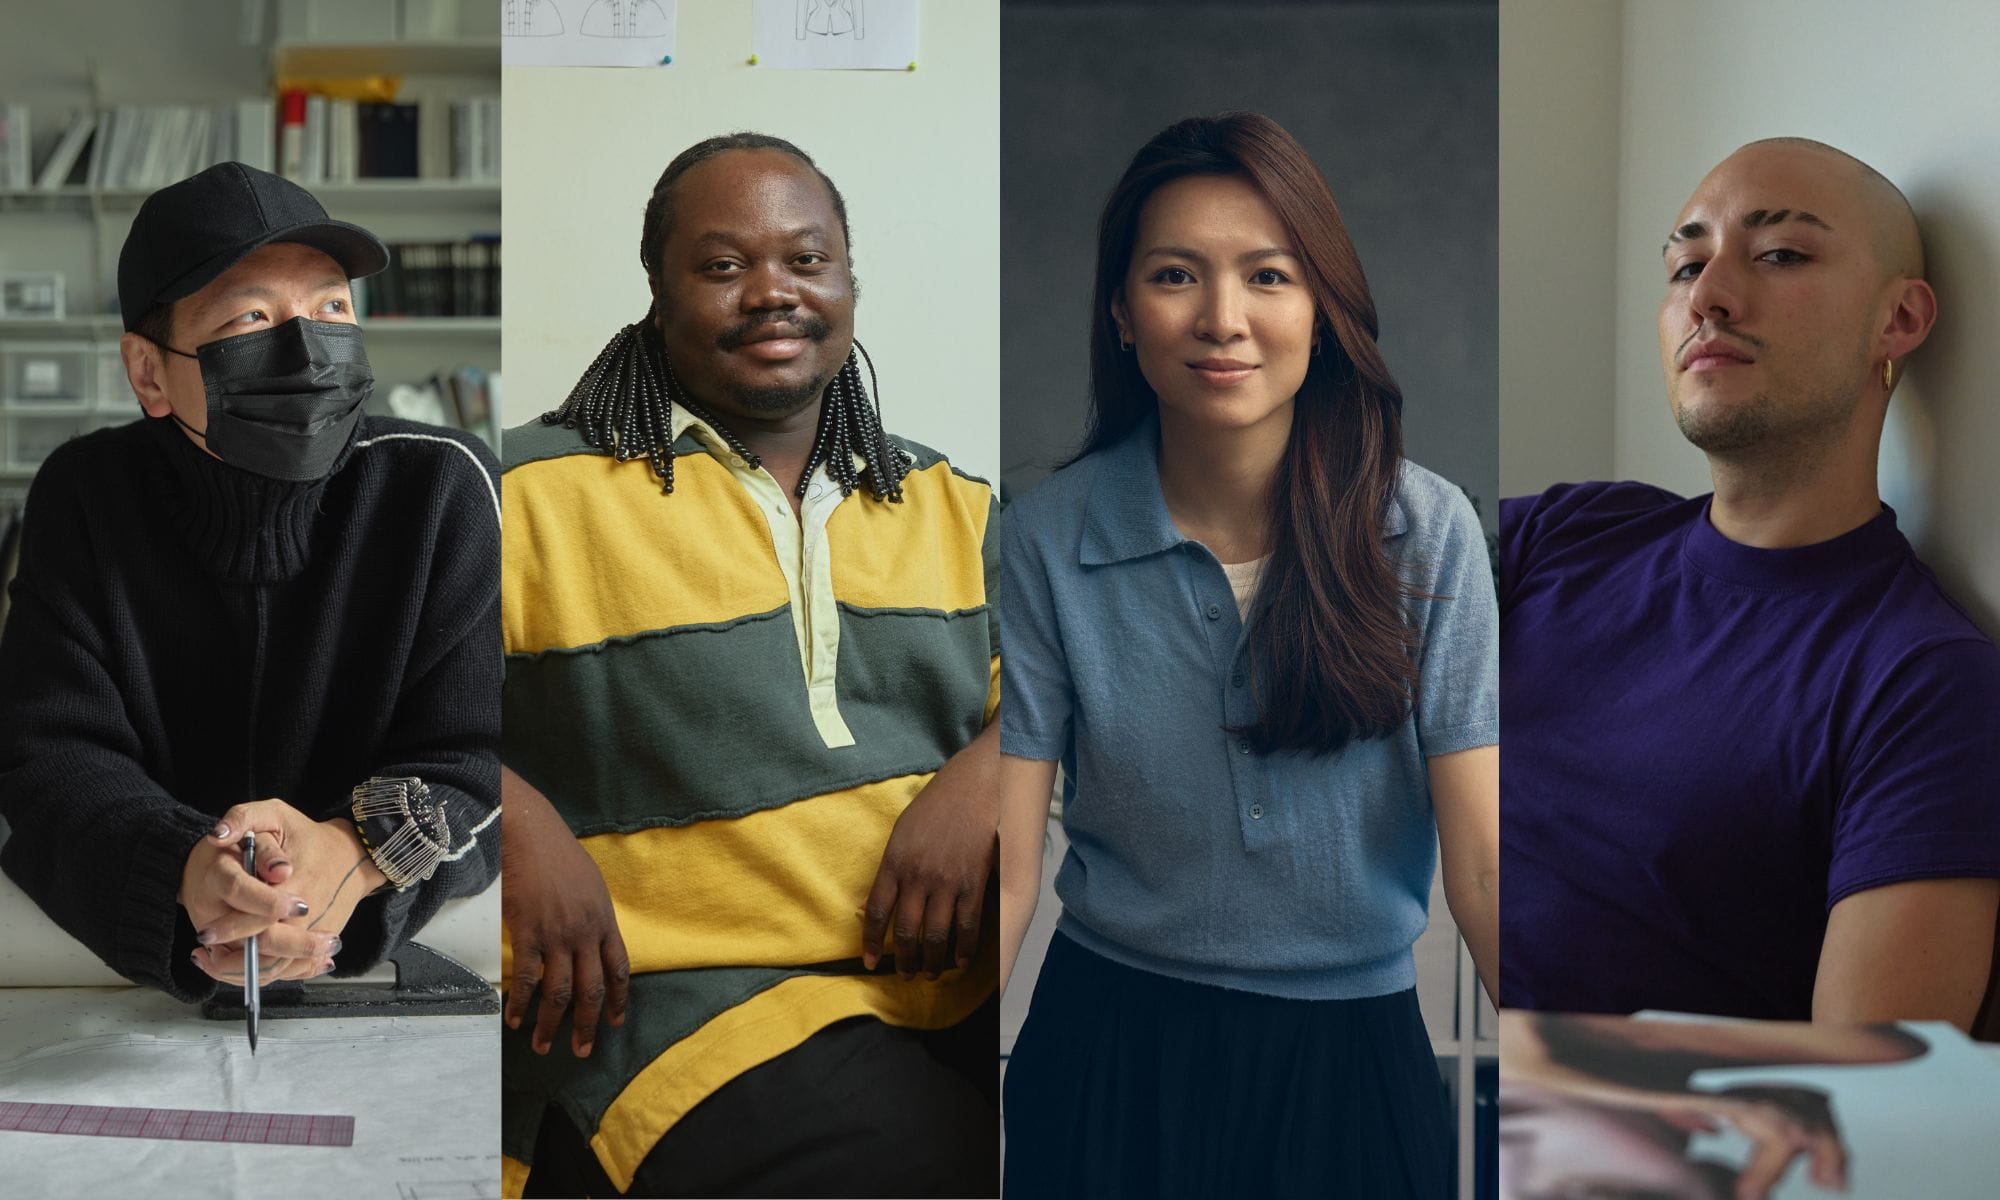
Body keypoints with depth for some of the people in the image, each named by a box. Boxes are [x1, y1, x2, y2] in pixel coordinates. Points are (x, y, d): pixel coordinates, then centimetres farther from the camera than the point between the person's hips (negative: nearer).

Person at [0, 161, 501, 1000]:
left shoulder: (444, 487, -8)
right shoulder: (85, 496, -2)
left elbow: (477, 760, -11)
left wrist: (357, 854, -33)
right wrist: (186, 869, -31)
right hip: (139, 966, 1)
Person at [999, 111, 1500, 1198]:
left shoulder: (1426, 532, -9)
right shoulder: (1044, 541, -10)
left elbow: (1483, 867, -11)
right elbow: (1005, 871, -11)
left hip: (1354, 1060, 1)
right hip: (1112, 1055, 0)